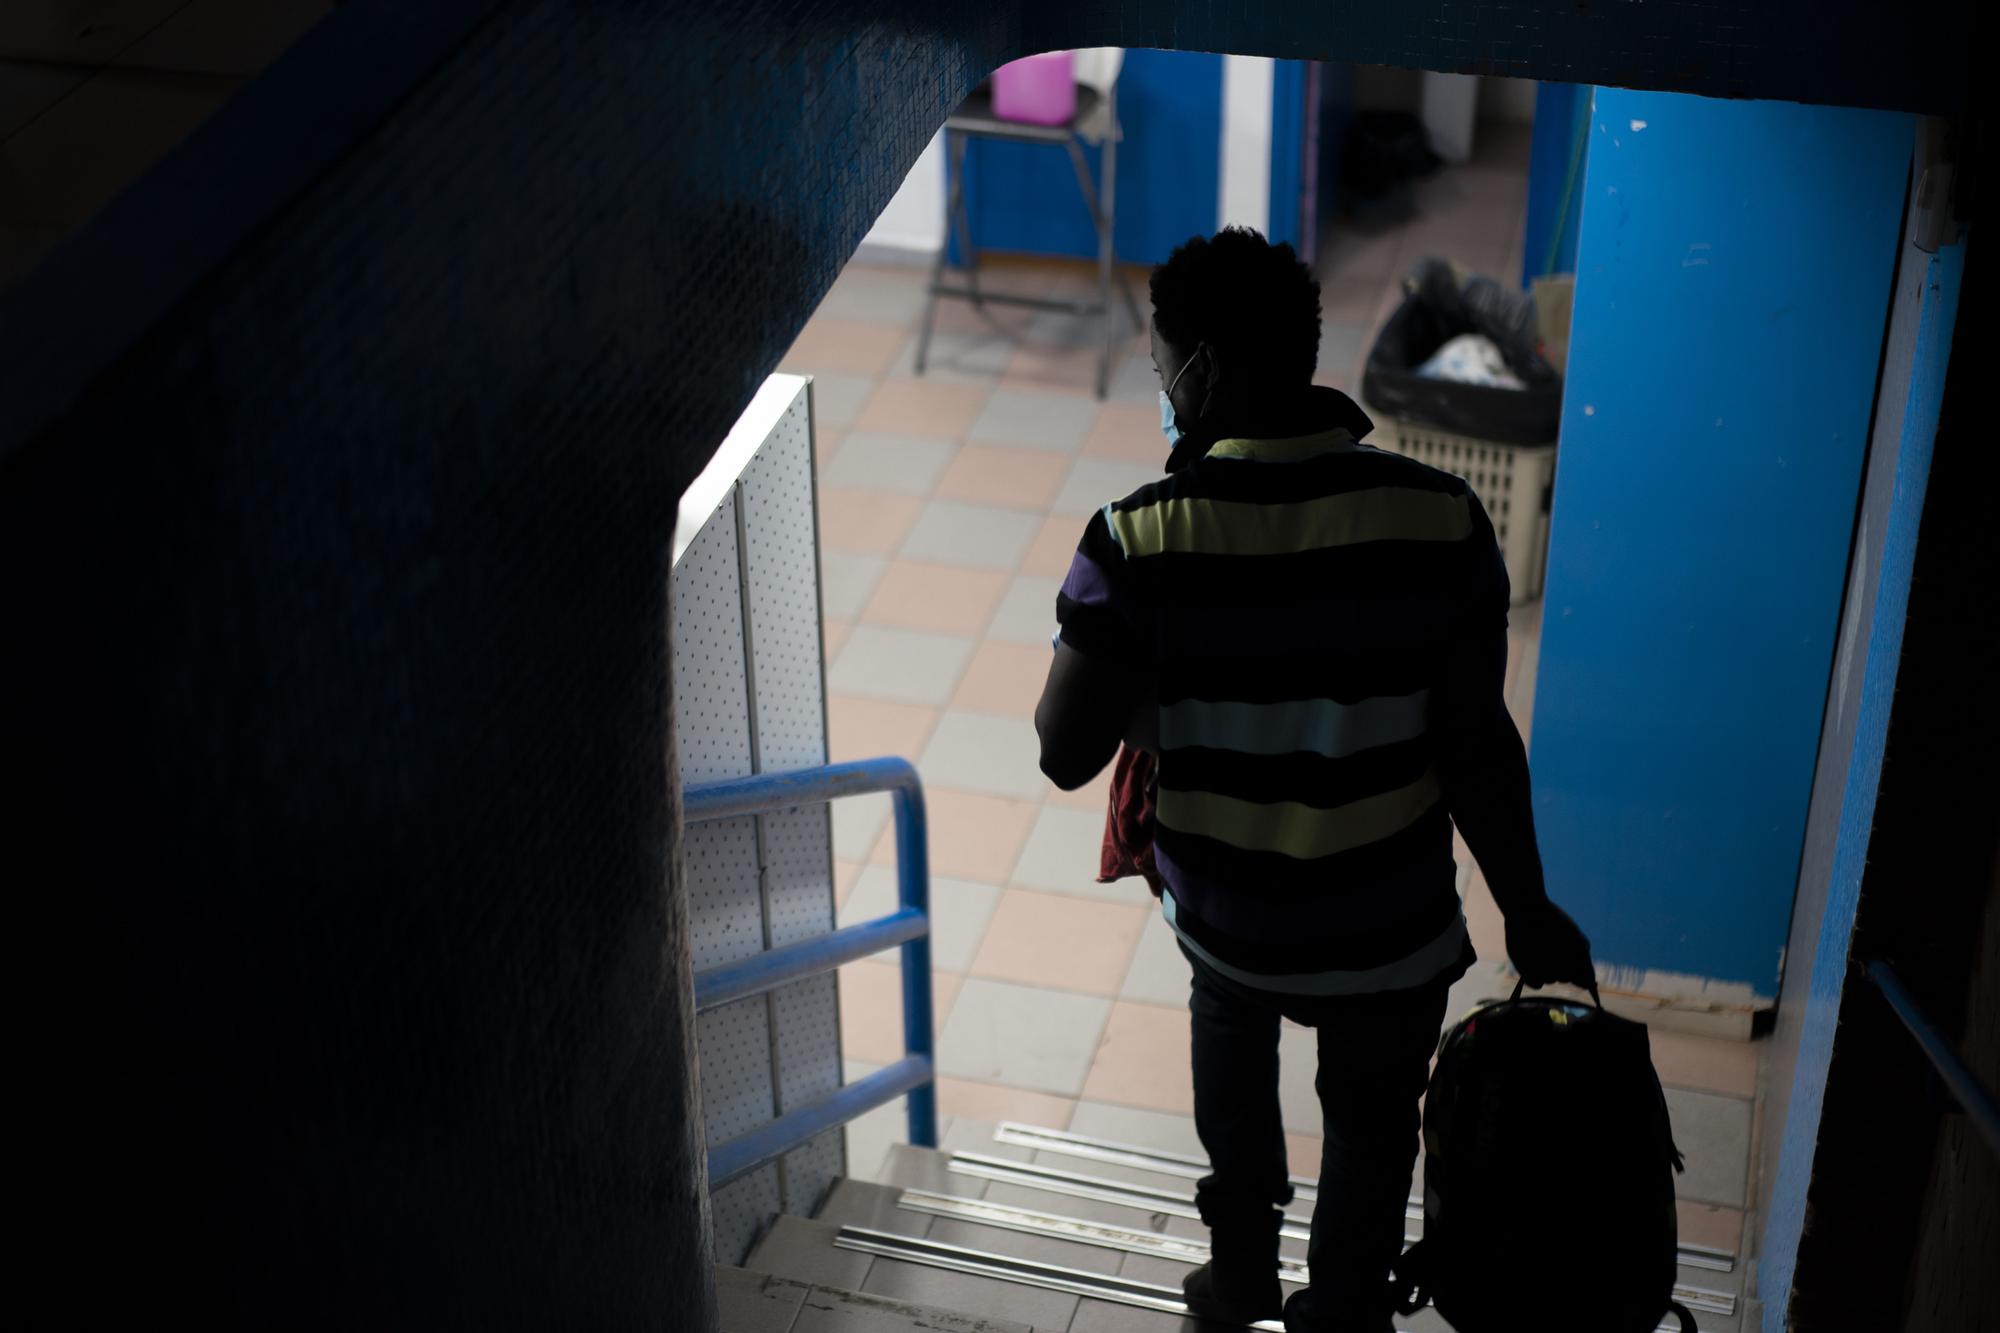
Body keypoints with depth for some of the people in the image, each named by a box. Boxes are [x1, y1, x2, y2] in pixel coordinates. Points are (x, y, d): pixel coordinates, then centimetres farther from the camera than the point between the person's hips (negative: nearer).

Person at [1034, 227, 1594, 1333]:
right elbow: (1477, 744, -14)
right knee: (1371, 1122, 26)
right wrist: (1527, 909, -1)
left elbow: (1067, 753, -17)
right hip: (1389, 931, -1)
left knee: (1230, 1030, 35)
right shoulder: (1439, 519, -20)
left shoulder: (1142, 540, -24)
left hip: (1217, 905, 1)